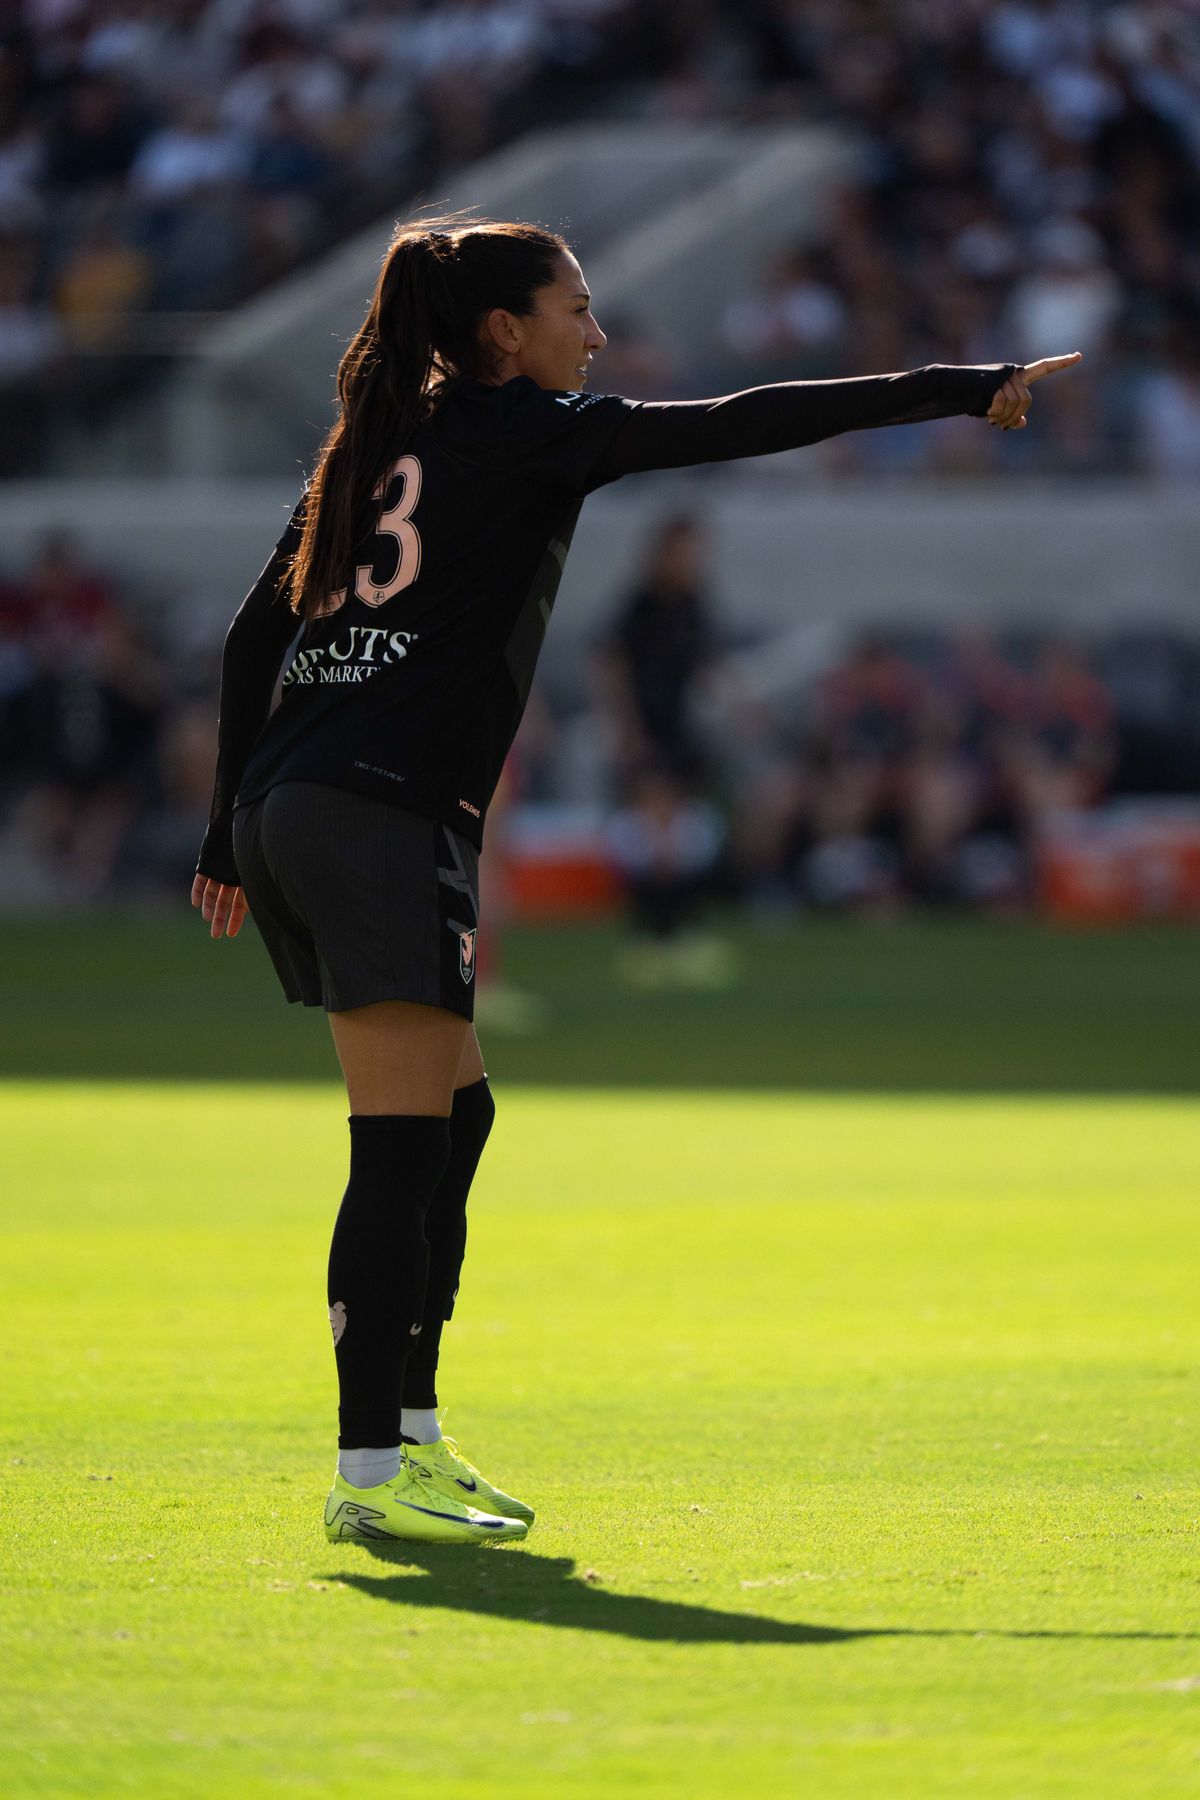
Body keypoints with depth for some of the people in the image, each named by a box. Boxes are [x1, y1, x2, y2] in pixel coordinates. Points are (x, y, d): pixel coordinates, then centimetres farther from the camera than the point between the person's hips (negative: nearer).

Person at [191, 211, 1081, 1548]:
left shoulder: (377, 444, 19)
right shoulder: (520, 432, -3)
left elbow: (250, 636, 19)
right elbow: (739, 427, -8)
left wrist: (232, 833, 21)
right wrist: (955, 391, -6)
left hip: (284, 808, 9)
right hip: (384, 819, -9)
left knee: (453, 1114, 17)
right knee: (404, 1146, -9)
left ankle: (413, 1438, 18)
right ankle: (369, 1472, -12)